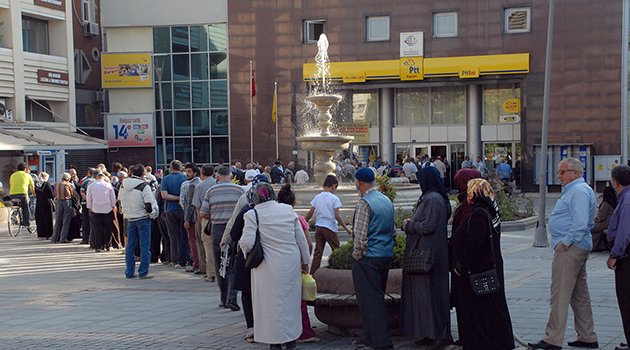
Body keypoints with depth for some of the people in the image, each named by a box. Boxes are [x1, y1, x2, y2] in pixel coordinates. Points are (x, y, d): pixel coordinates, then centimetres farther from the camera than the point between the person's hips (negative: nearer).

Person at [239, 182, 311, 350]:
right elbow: (301, 238, 6)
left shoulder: (252, 215, -8)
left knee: (272, 300, 6)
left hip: (270, 265, -4)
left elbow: (247, 243, -15)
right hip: (292, 262, 4)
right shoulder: (288, 210, 4)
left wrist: (245, 251, 8)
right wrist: (305, 261, 16)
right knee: (290, 298, 16)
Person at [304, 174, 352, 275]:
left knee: (318, 252, 6)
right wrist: (346, 228, -7)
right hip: (330, 228, -5)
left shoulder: (317, 197, 4)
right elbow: (337, 216, -14)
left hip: (318, 227, 5)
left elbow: (310, 213, 5)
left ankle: (313, 273, 2)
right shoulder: (334, 199, -10)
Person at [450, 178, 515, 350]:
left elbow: (473, 244, -25)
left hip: (477, 271, -10)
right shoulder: (489, 212, 11)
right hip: (490, 268, 10)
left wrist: (461, 265, -18)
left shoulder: (478, 215, -21)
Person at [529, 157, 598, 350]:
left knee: (560, 295, -9)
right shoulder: (576, 190, 19)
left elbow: (580, 222, -25)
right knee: (580, 295, 15)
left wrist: (565, 242, -20)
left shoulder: (579, 191, -15)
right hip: (578, 247, 11)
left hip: (570, 249, -11)